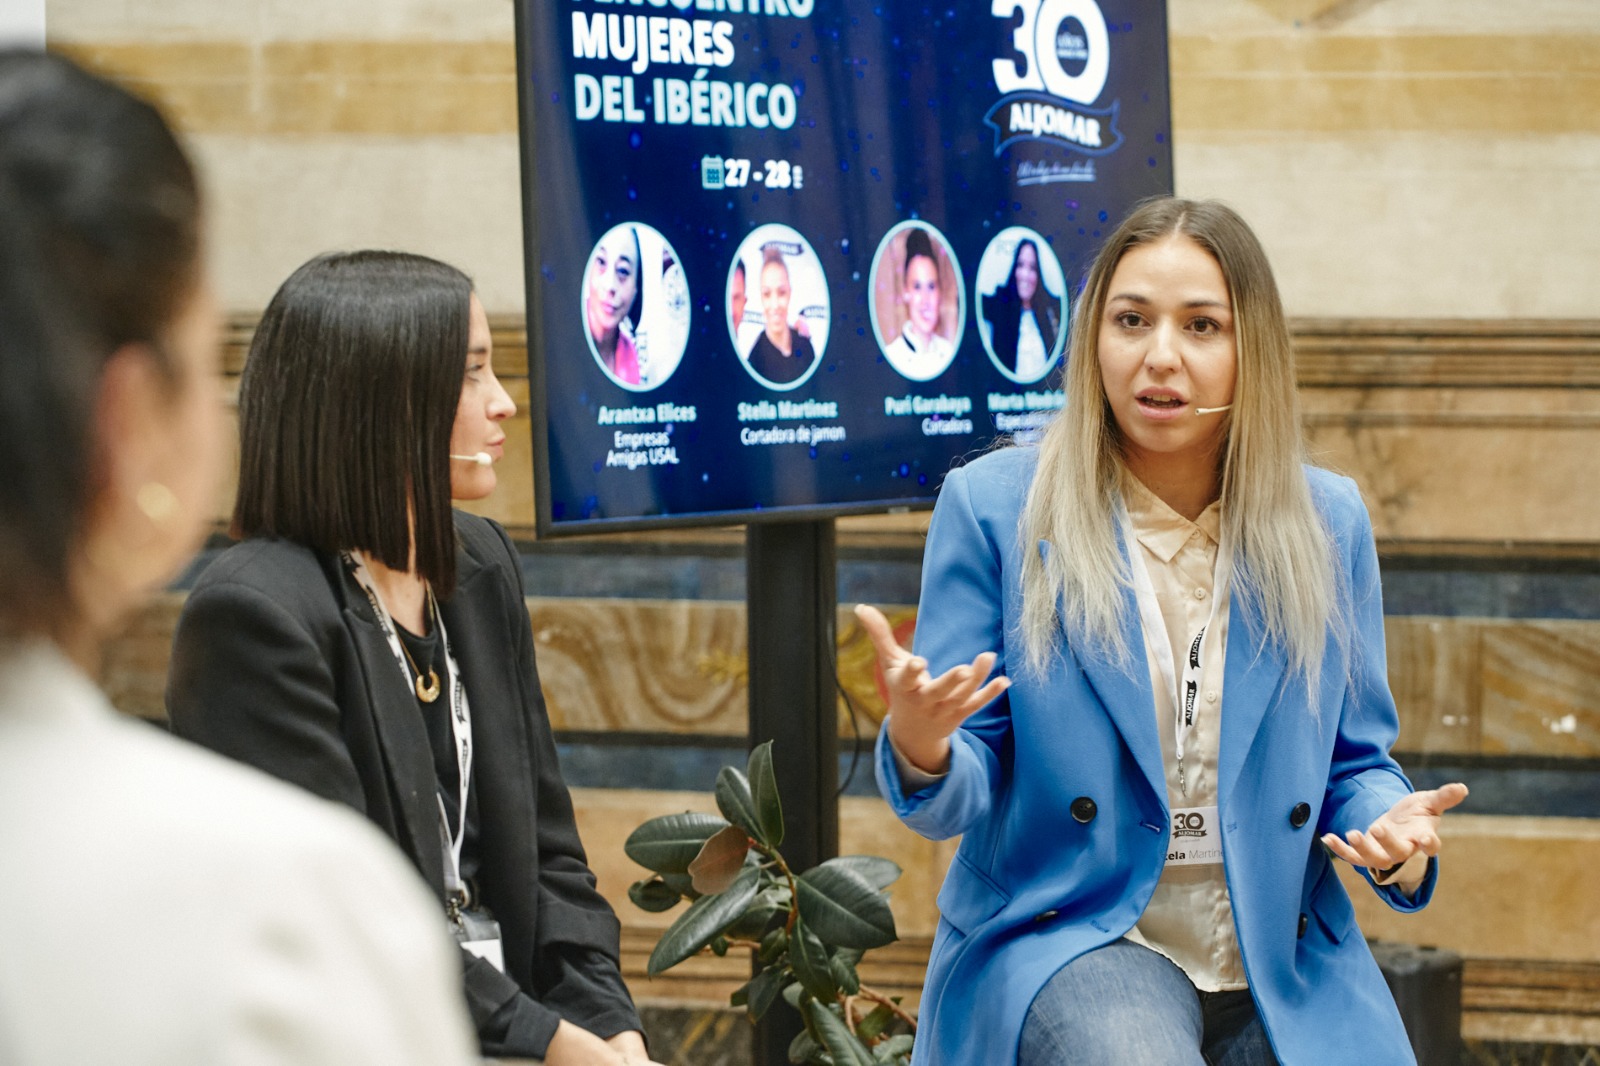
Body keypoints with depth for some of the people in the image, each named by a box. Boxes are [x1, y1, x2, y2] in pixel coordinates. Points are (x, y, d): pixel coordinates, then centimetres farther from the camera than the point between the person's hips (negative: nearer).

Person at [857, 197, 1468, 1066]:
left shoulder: (1328, 523, 7)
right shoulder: (993, 506, -2)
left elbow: (1353, 760, 14)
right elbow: (964, 797, -2)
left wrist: (1391, 832, -9)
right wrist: (921, 751, -26)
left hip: (1285, 962, 3)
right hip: (1070, 940, -3)